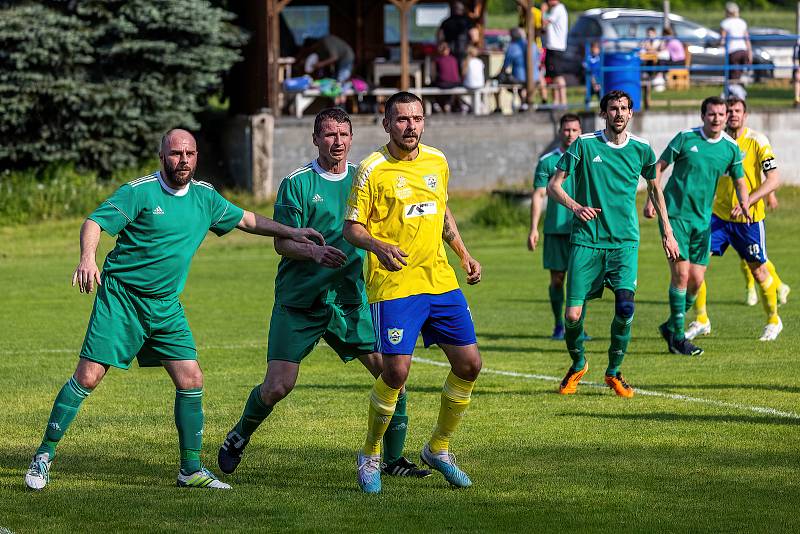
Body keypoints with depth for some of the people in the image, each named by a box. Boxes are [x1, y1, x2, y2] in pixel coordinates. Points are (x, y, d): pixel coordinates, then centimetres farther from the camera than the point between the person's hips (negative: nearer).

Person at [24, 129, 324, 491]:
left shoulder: (204, 196, 7)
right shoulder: (139, 192, -11)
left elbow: (244, 219, 23)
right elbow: (94, 222, -20)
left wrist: (290, 232, 20)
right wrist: (88, 257, -39)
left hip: (166, 306, 5)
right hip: (120, 298, -5)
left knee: (191, 381, -2)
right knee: (87, 377, -10)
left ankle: (191, 469, 10)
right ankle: (44, 455, 2)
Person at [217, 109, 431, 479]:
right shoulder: (297, 183, -6)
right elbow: (281, 242, -10)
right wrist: (315, 252, -29)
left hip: (350, 300, 4)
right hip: (298, 300, -4)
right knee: (278, 386, -8)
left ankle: (393, 459, 8)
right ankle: (239, 437, 22)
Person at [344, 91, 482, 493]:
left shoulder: (437, 162, 10)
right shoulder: (373, 170, -8)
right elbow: (352, 227, -6)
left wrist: (464, 254, 21)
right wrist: (378, 246, -25)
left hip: (441, 280, 6)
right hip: (393, 284, -6)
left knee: (469, 363, 3)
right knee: (396, 371, -14)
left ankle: (438, 449, 22)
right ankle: (370, 456, 8)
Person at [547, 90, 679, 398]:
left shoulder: (641, 149, 4)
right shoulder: (584, 145, -2)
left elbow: (654, 188, 21)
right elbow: (553, 185, 0)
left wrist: (667, 232, 21)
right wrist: (575, 206, -20)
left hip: (624, 242, 1)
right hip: (586, 241, -1)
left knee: (625, 307, -18)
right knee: (573, 315, -6)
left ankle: (614, 372, 4)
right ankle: (578, 365, 25)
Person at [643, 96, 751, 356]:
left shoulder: (731, 148, 3)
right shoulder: (685, 138, -7)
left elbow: (739, 180, 13)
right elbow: (659, 166, 0)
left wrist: (744, 203, -7)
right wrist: (651, 200, -9)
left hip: (702, 219, 4)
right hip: (675, 214, -4)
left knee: (696, 280, 2)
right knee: (681, 274, -10)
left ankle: (671, 326, 25)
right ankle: (677, 337, -1)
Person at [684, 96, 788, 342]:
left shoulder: (757, 141, -9)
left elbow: (773, 180, -14)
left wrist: (746, 203, -23)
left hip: (749, 219, -3)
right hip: (718, 214, 3)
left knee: (758, 271, 5)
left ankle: (773, 321, 28)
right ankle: (701, 321, 2)